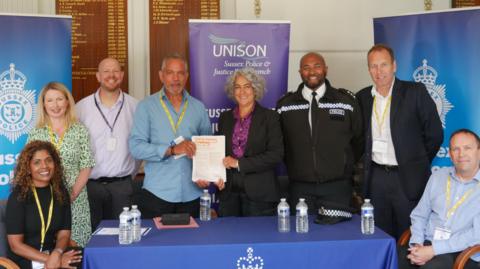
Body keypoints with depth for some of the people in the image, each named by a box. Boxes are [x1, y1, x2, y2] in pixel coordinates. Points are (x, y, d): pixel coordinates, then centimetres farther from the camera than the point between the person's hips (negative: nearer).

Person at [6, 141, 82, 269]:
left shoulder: (61, 193, 5)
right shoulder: (18, 196, -6)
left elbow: (64, 233, 4)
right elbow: (15, 244, -9)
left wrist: (57, 254, -17)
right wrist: (49, 259, -18)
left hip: (54, 254, 4)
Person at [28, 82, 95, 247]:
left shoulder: (80, 131, 3)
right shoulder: (36, 133, 7)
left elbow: (86, 166, 1)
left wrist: (73, 194, -10)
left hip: (75, 200, -1)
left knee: (75, 241, -2)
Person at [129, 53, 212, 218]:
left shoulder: (198, 107, 10)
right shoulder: (146, 106, 1)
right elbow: (136, 147, -8)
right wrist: (172, 150, -17)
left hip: (191, 193, 3)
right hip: (157, 192, -2)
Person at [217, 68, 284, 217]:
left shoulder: (269, 117, -2)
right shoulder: (225, 117, 11)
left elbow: (276, 154, -11)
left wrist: (239, 163, -13)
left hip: (259, 193, -3)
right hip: (229, 191, 4)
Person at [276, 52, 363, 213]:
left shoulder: (347, 101, 2)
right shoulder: (284, 105, 4)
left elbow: (358, 139, 12)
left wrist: (347, 167, 13)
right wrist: (291, 167, 10)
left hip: (338, 186, 0)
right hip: (299, 187, 1)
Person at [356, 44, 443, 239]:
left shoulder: (415, 92, -5)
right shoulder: (362, 97, 7)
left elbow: (435, 134, -1)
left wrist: (417, 164, 3)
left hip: (408, 179, -3)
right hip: (375, 178, 3)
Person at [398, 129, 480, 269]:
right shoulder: (438, 176, 14)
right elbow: (419, 215, 17)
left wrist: (434, 250, -17)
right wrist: (417, 244, -3)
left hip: (462, 255, -4)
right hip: (427, 245, 4)